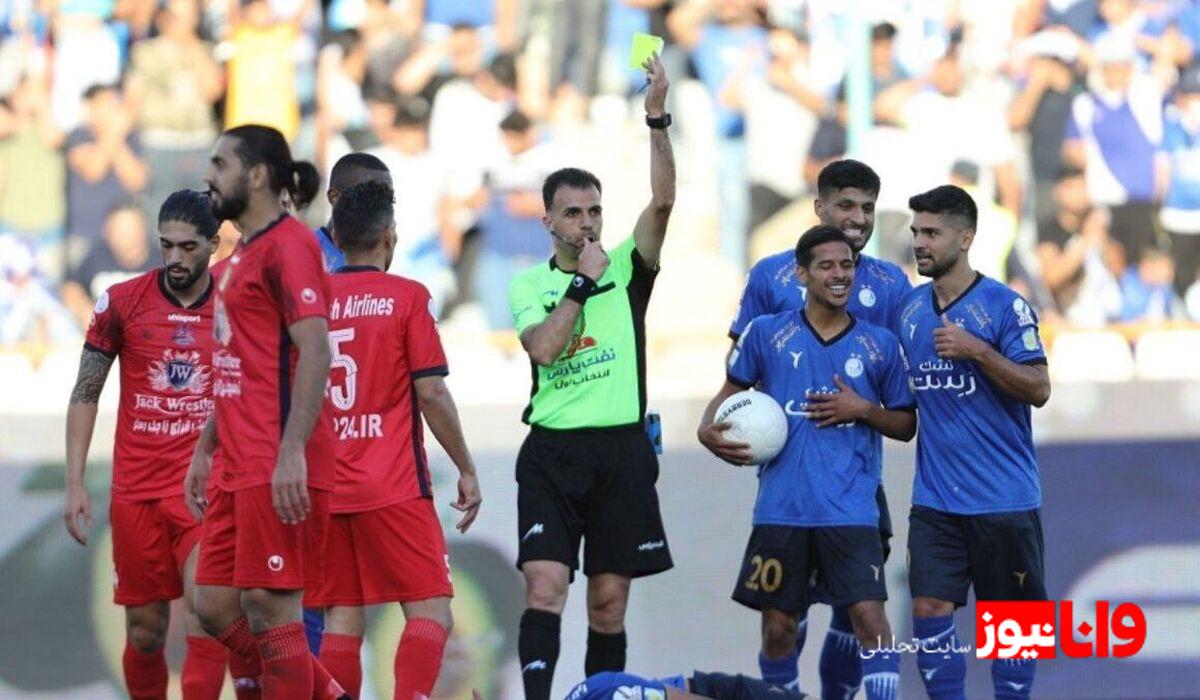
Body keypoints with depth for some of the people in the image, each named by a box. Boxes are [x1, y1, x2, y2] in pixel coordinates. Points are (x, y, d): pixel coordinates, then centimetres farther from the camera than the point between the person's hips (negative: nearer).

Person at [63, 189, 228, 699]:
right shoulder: (122, 303, 1)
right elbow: (85, 394, 6)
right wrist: (75, 483, -1)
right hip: (136, 490, 1)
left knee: (205, 610, -19)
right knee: (145, 632, 6)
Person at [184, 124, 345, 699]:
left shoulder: (288, 244, -9)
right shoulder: (243, 255, 21)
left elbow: (315, 354, -18)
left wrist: (291, 452, -24)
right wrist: (204, 451, 25)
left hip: (279, 472, -10)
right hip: (237, 468, 10)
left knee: (270, 606, -8)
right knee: (214, 607, 8)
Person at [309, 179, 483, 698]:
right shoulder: (406, 297, -4)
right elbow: (431, 393, -7)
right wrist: (467, 470, 2)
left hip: (325, 484, 4)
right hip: (392, 486, -4)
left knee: (342, 617, 6)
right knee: (430, 609, -1)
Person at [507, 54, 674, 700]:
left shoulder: (626, 269, 7)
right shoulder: (528, 283, 8)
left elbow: (663, 201, -8)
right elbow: (544, 347, -10)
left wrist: (657, 117, -17)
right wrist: (583, 282, -9)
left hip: (621, 448, 1)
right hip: (551, 452, -1)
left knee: (609, 602, 4)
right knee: (545, 587, -13)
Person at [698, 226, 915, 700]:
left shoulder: (879, 345, 5)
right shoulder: (766, 334, 4)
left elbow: (906, 426, 11)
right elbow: (733, 391, 15)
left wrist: (864, 410, -8)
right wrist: (709, 430, -5)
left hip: (852, 512, -1)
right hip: (782, 508, 1)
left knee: (869, 616, -14)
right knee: (777, 627, 6)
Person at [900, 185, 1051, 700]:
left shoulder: (1005, 305, -8)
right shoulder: (909, 308, 9)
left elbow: (1038, 389, -13)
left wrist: (977, 351, -22)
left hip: (1004, 498, -4)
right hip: (935, 499, 4)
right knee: (929, 609, -4)